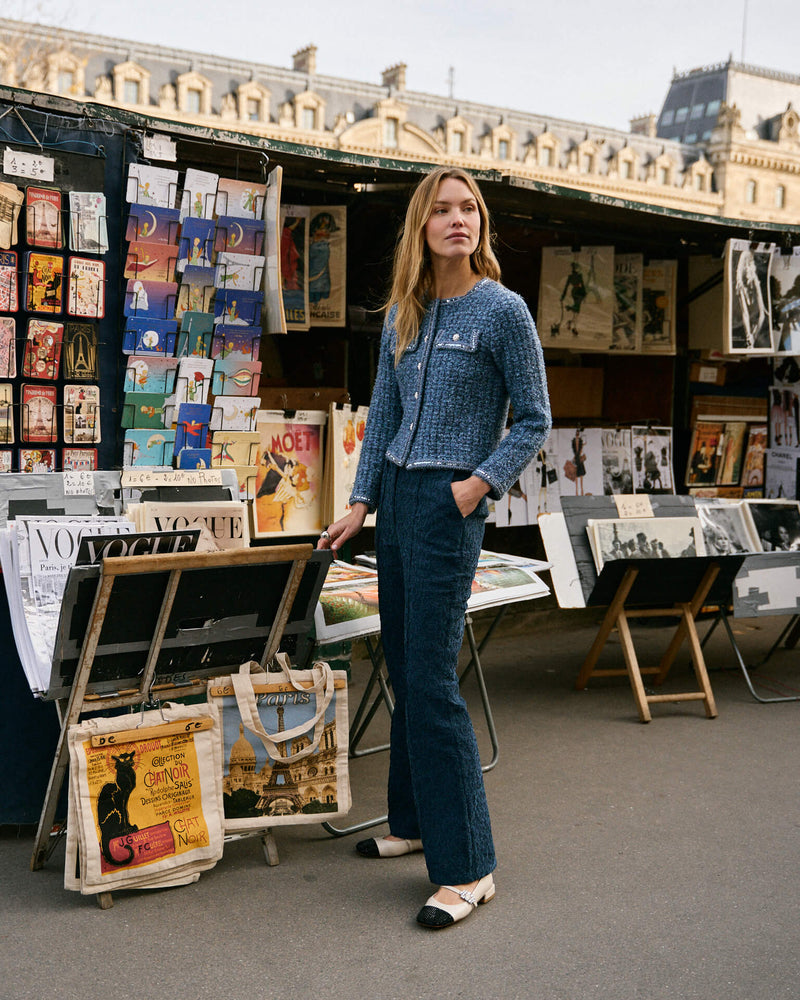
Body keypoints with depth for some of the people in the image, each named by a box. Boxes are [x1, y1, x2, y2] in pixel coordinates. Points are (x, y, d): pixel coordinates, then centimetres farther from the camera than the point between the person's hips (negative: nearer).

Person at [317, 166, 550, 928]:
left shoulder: (502, 311, -6)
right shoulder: (402, 316, 11)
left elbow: (534, 422, -3)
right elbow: (382, 417, 14)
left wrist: (481, 482, -15)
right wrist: (360, 503, 9)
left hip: (449, 502, -7)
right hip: (395, 495, 7)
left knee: (430, 678, -10)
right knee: (403, 670, 12)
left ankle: (467, 867, -1)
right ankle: (414, 823, 26)